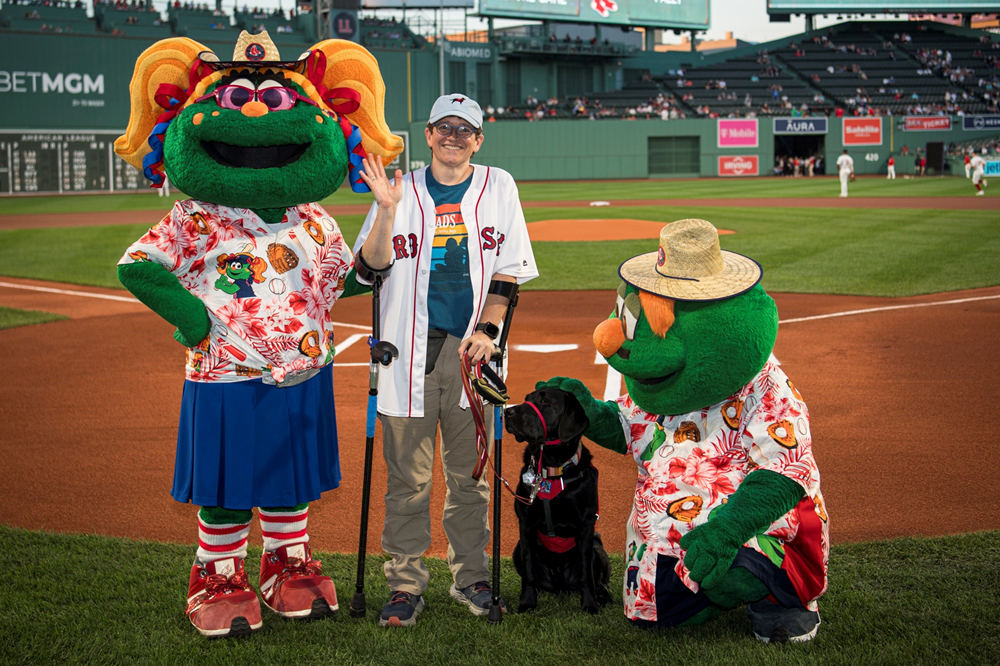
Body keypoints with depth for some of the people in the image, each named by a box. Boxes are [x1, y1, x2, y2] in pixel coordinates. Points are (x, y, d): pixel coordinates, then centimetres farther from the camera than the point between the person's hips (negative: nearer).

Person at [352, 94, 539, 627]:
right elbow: (374, 264, -3)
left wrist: (487, 330, -5)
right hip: (411, 345, -1)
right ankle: (405, 583, 10)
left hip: (470, 347, 1)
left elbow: (509, 269, 6)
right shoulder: (403, 189, 7)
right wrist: (387, 210, -18)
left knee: (470, 473, 8)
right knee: (407, 475, 1)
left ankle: (471, 576, 21)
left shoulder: (498, 188, 9)